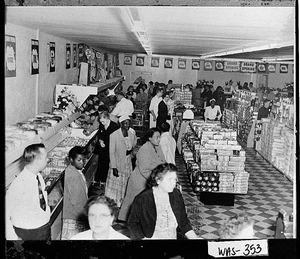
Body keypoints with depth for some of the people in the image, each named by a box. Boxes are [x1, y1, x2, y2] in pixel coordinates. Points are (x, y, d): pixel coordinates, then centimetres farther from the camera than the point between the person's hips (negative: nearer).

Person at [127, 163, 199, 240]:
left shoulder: (176, 195, 2)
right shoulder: (142, 198, -12)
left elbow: (184, 221, 10)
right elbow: (132, 223, -3)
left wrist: (194, 237, -1)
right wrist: (143, 238, -17)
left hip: (173, 237, 4)